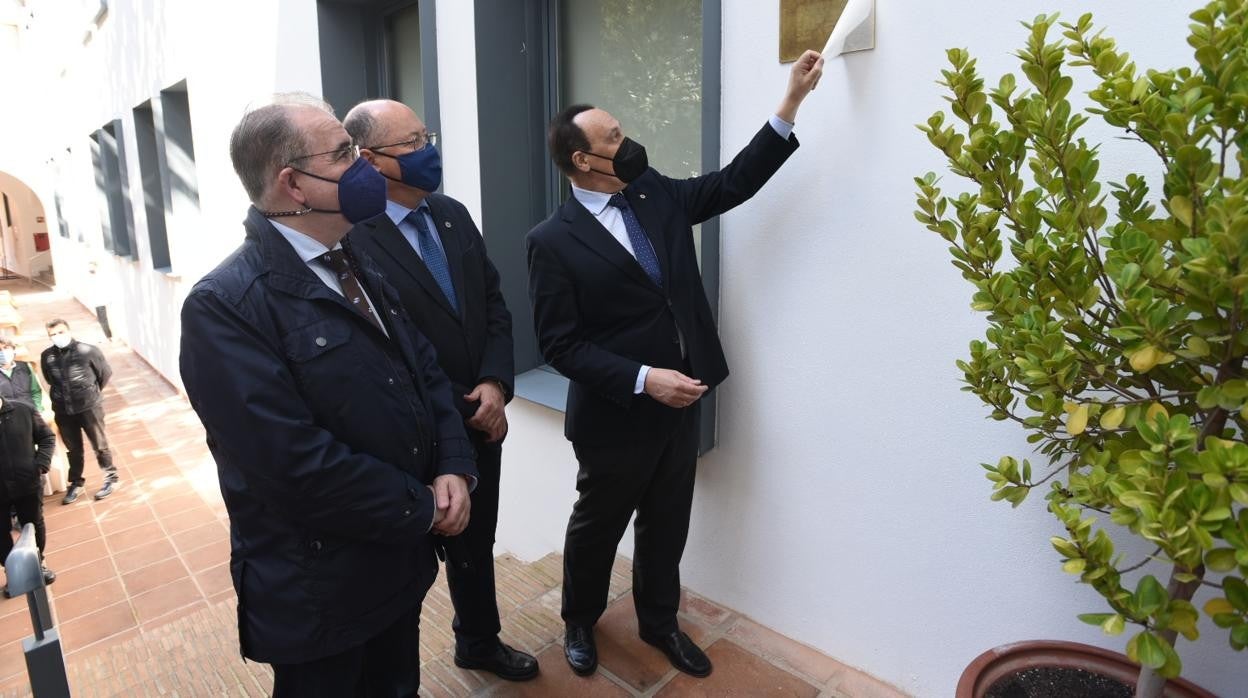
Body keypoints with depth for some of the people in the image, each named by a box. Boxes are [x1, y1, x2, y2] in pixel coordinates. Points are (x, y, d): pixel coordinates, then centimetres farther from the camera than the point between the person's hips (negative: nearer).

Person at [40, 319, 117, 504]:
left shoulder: (87, 351, -13)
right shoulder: (47, 356, -3)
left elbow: (106, 373, 0)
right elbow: (50, 380, 15)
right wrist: (62, 396, 14)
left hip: (89, 407, -3)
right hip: (63, 410, 3)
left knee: (99, 445, 7)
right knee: (73, 450, 16)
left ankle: (111, 479, 22)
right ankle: (76, 483, 31)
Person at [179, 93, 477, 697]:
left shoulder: (356, 266, 5)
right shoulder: (225, 305, -21)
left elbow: (425, 369, 6)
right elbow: (297, 464, -27)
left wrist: (453, 467, -10)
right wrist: (423, 509, -17)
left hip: (400, 558, 7)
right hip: (319, 589, -7)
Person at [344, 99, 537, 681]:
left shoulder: (453, 215, 4)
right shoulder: (351, 237, -20)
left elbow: (494, 305, 5)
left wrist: (495, 384, -10)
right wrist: (461, 409, -14)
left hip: (482, 420, 7)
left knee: (476, 543, 24)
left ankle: (479, 642, 48)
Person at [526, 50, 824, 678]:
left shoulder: (656, 194, 3)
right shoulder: (552, 241, -15)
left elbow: (735, 182, 3)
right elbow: (560, 345, -17)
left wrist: (791, 100, -3)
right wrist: (643, 380, -25)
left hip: (681, 403, 6)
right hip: (616, 417, -5)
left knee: (667, 526, 21)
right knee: (597, 527, 17)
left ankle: (659, 622, 44)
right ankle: (579, 622, 44)